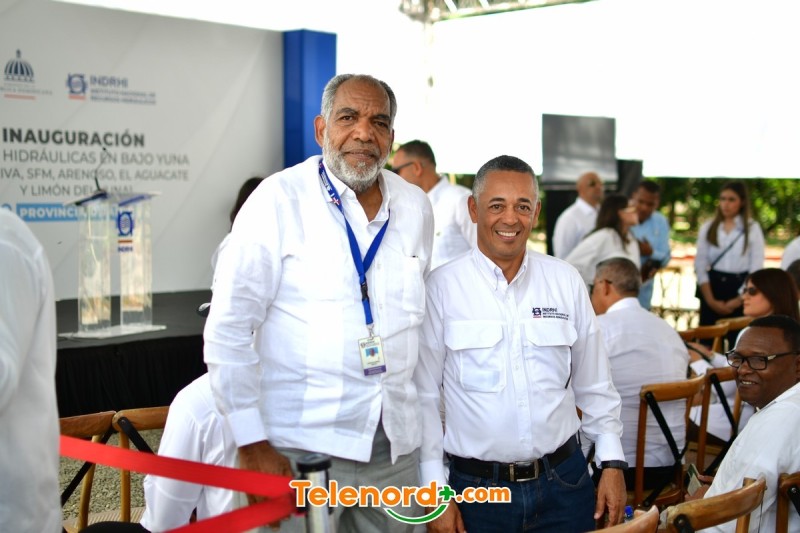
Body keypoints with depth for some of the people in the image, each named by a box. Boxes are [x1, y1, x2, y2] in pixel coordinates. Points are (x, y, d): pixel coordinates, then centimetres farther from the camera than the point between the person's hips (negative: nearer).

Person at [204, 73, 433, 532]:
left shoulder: (416, 207, 6)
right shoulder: (280, 199, -8)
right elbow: (229, 329, -10)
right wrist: (252, 442, -13)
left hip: (398, 448, 5)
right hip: (303, 446, -4)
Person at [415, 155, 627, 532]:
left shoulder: (566, 281, 1)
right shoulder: (442, 287, -8)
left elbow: (594, 384, 9)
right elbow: (423, 396, -5)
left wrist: (612, 462, 6)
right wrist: (435, 491, -6)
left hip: (565, 483, 3)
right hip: (476, 488, -2)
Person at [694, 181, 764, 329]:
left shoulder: (753, 229, 0)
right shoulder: (707, 228, 7)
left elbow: (756, 268, -3)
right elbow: (700, 265, 3)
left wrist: (738, 300, -8)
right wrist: (711, 300, -6)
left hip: (741, 289, -2)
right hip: (712, 287, 2)